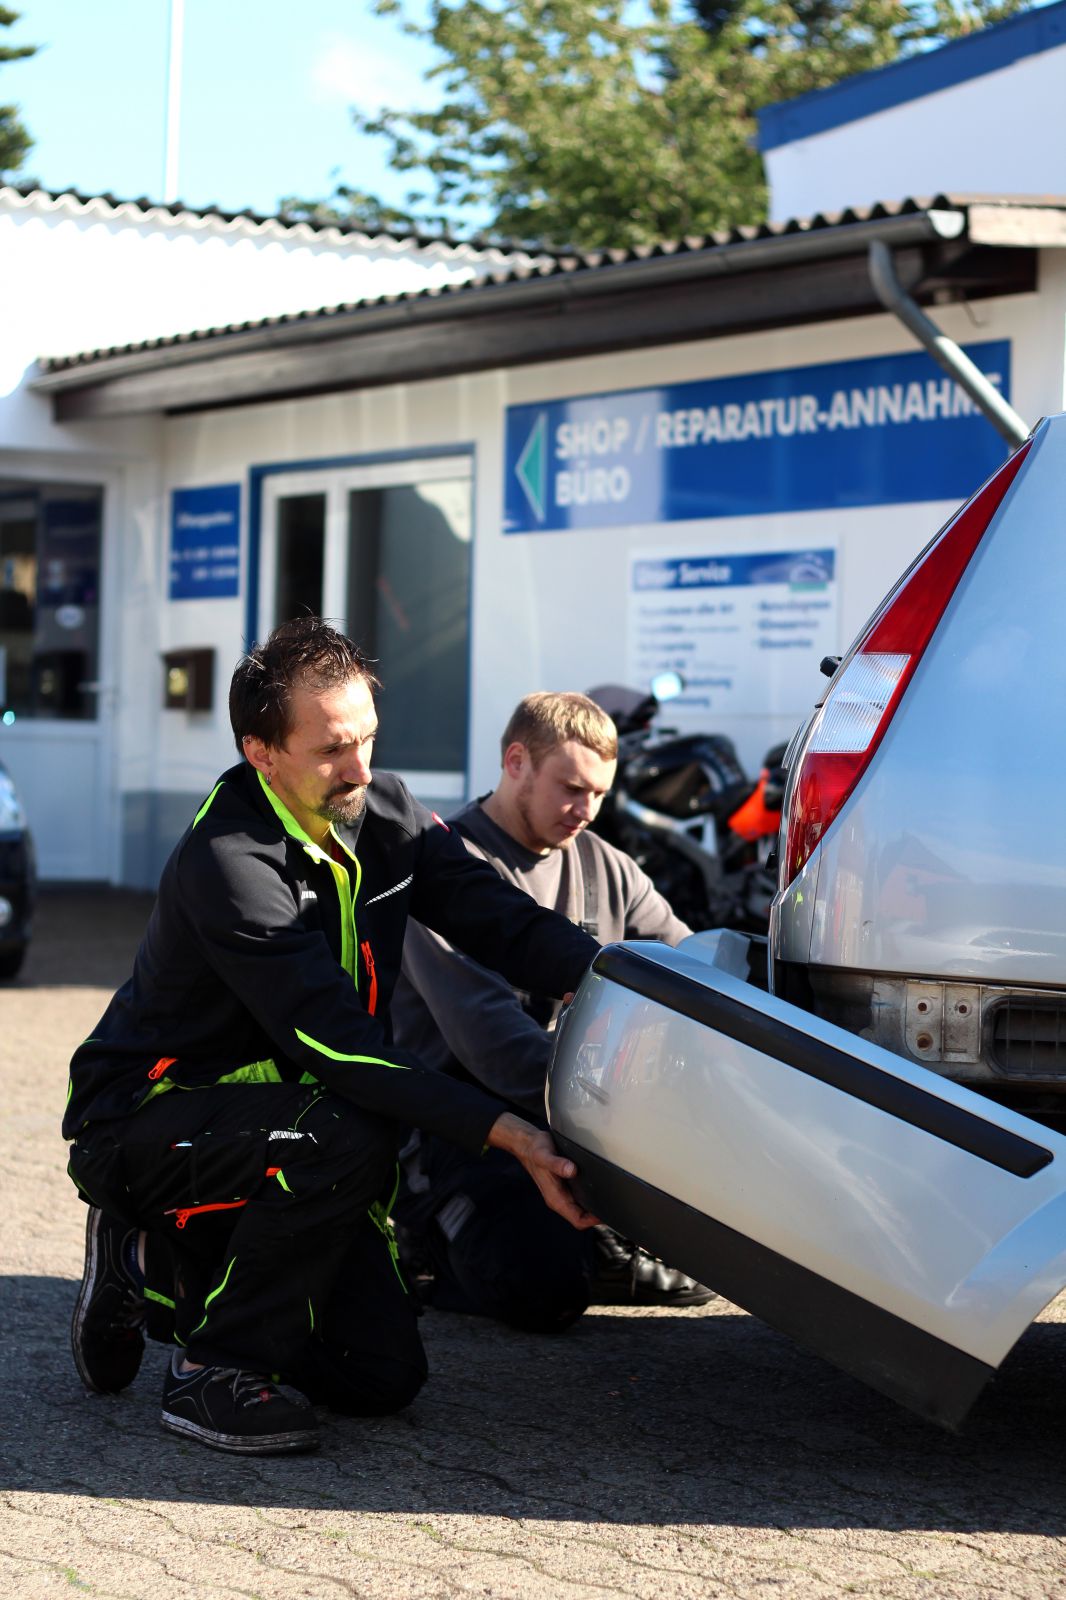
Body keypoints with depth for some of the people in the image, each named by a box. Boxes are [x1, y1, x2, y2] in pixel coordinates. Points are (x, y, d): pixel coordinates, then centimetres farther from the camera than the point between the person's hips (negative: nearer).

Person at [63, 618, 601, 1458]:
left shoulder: (384, 814, -4)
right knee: (351, 1140, -36)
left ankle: (155, 1271, 18)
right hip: (145, 1124, -7)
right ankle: (213, 1371, -17)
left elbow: (499, 915, -9)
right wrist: (504, 1132, -39)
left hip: (270, 1116, 7)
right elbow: (338, 1044, -33)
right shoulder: (226, 865, -28)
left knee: (384, 1376, 0)